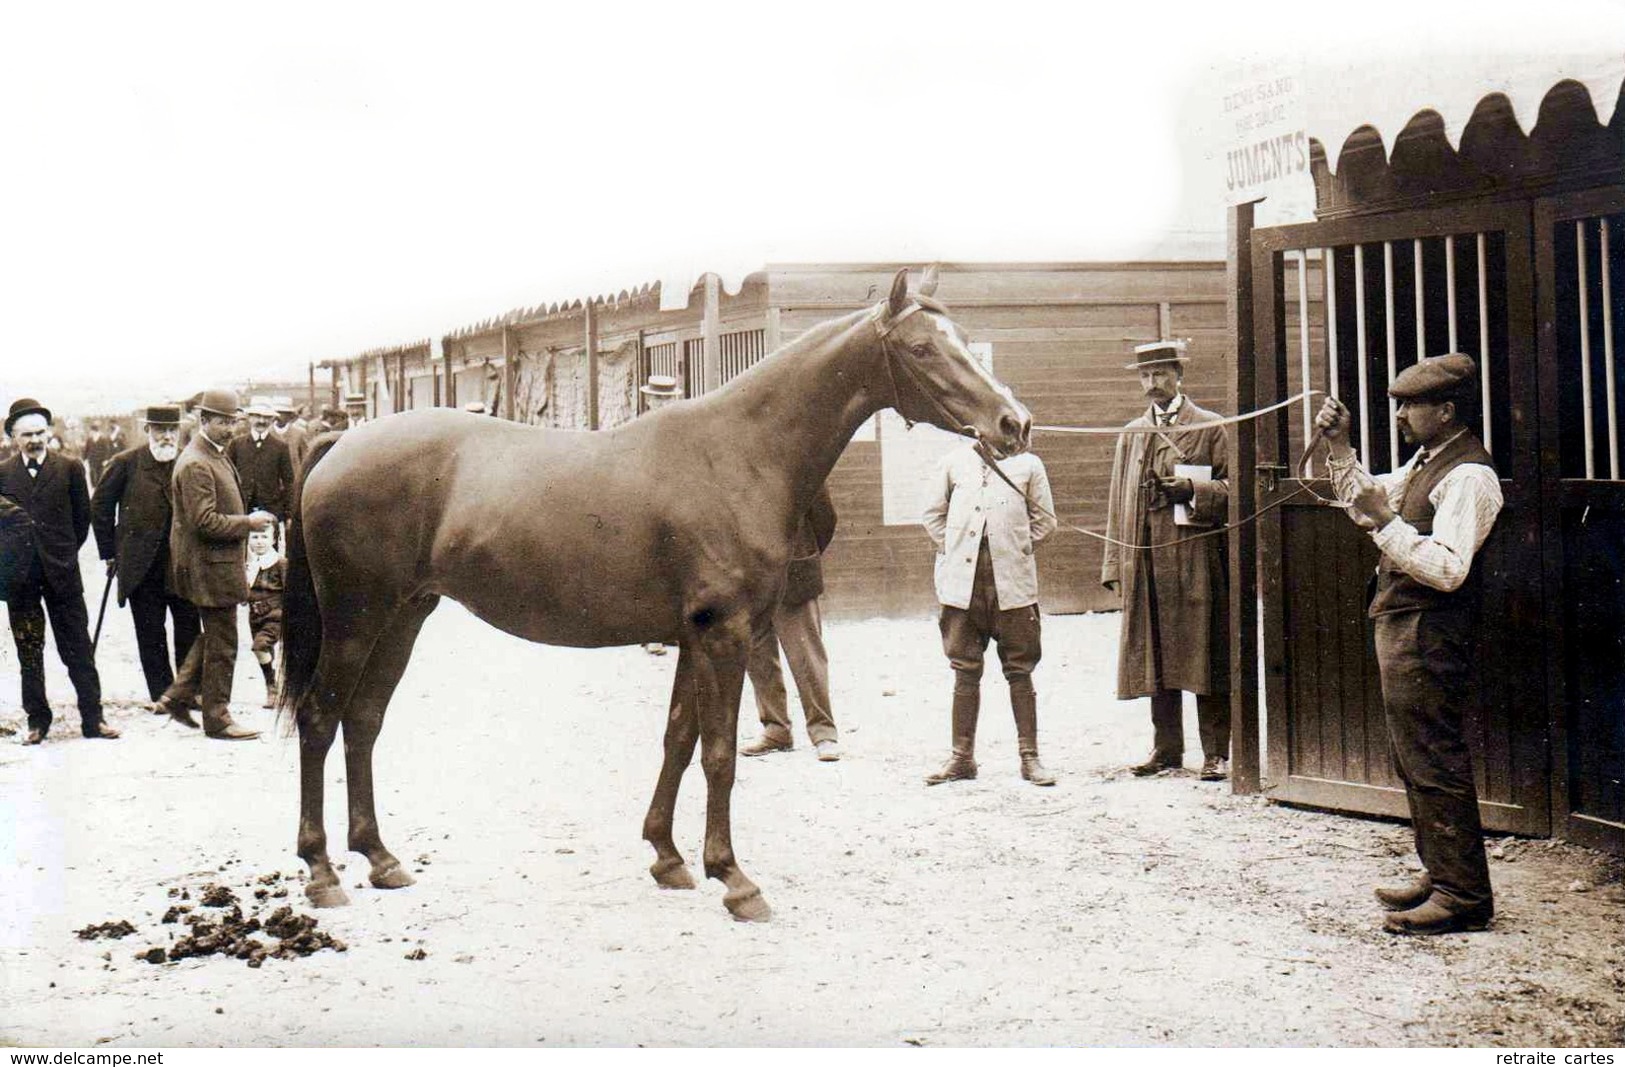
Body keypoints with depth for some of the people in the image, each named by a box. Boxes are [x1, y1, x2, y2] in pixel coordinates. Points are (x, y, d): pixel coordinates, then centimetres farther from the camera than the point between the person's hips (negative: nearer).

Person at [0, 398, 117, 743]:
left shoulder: (70, 468, 1)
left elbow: (82, 518, 7)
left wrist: (64, 553, 8)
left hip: (61, 572, -1)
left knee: (79, 650, 2)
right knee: (29, 653, 7)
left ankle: (92, 718, 7)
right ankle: (37, 720, 15)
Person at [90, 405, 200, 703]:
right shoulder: (126, 463, -2)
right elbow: (100, 507, 4)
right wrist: (109, 553, 2)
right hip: (141, 564, -1)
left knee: (189, 630, 2)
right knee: (150, 635, 6)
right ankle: (161, 695, 14)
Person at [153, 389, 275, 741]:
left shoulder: (216, 456, 13)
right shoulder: (195, 464, -19)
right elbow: (204, 521, -25)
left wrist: (241, 551, 20)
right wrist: (248, 522, -18)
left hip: (221, 561, 10)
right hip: (211, 566, -10)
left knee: (214, 636, 19)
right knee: (222, 643, -1)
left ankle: (177, 697, 25)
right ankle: (216, 718, 8)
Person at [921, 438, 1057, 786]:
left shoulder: (1027, 464, 6)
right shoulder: (956, 461, 9)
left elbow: (1045, 520, 10)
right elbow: (933, 512, 15)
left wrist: (1017, 549, 2)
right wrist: (951, 550, 6)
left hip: (1012, 583, -1)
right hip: (963, 581, 1)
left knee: (1019, 670, 3)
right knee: (965, 671, 6)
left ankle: (1029, 757, 7)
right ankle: (962, 757, 12)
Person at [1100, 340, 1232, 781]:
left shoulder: (1210, 427, 5)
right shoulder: (1131, 434, 17)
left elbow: (1231, 487, 1)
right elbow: (1119, 502, 15)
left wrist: (1192, 489, -16)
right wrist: (1115, 564, 8)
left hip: (1196, 558, -4)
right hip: (1144, 560, 4)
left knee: (1204, 655, -4)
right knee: (1155, 656, 6)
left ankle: (1216, 752, 1)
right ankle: (1166, 747, 13)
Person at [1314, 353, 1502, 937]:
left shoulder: (1467, 476, -18)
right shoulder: (1426, 459, 14)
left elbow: (1447, 570, -26)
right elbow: (1370, 504, 27)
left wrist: (1384, 520, -26)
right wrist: (1340, 449, 14)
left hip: (1429, 638, -11)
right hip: (1399, 627, 11)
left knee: (1434, 762, -7)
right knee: (1415, 759, 17)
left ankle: (1463, 895, -2)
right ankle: (1439, 875, 26)